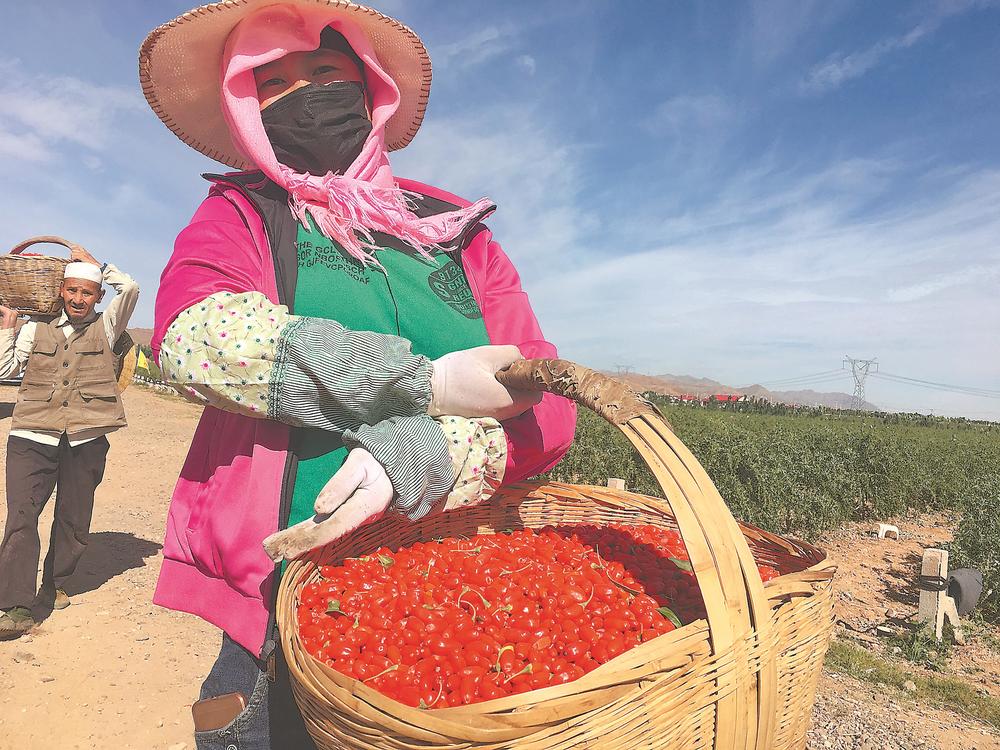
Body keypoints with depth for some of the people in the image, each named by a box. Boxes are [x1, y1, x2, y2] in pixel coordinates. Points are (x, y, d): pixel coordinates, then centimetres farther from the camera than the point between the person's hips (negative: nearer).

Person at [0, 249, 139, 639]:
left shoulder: (105, 328, 9)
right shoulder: (36, 329, 14)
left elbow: (130, 288, -5)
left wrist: (94, 262, 6)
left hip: (85, 440, 0)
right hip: (33, 436, 0)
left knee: (73, 519, 11)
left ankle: (56, 582, 33)